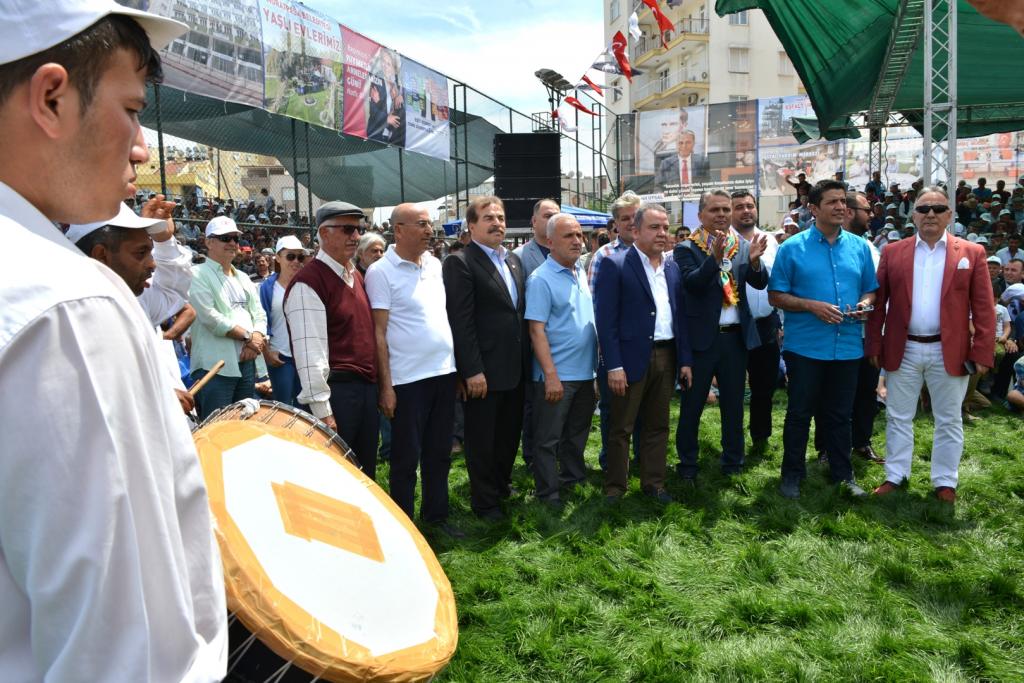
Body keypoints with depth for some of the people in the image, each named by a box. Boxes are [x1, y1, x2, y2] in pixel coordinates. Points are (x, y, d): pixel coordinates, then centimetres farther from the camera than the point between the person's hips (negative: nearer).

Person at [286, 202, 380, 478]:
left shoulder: (356, 275, 14)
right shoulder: (308, 282, -13)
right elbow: (310, 351, -18)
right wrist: (322, 410, -20)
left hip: (367, 386, 8)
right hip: (337, 390, -8)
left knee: (366, 474, 17)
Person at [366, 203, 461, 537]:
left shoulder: (435, 265, 9)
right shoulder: (381, 272, -9)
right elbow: (378, 332, -11)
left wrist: (459, 365, 12)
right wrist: (386, 386, -13)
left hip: (444, 372, 6)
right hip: (407, 380, -6)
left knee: (439, 452, 16)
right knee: (406, 458, 6)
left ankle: (436, 514, 30)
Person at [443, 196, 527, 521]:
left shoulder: (514, 260, 12)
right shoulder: (460, 263, -11)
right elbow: (461, 322, -16)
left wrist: (525, 359, 11)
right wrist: (473, 371, -19)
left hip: (515, 368, 7)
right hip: (484, 370, -7)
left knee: (510, 433, 20)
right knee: (482, 438, 8)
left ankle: (502, 484, 40)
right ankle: (485, 501, 24)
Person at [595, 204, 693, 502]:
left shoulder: (672, 268, 11)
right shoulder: (614, 265, -8)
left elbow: (679, 317, 13)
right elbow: (606, 320, -12)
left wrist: (685, 360, 7)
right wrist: (614, 365, -17)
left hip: (666, 357, 6)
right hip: (631, 358, -5)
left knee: (658, 425, 15)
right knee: (621, 428, 5)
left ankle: (653, 483, 27)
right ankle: (615, 487, 18)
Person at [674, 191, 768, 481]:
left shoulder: (743, 245, 5)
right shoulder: (687, 248, -5)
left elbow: (760, 283, -4)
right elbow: (691, 283, -20)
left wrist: (754, 260, -24)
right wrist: (715, 257, -34)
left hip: (736, 336, 4)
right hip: (702, 337, -3)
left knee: (734, 403, 14)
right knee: (692, 404, 7)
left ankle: (733, 462, 28)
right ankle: (687, 463, 20)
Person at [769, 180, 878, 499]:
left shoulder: (860, 247, 8)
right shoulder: (792, 248, -4)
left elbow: (870, 290, 14)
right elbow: (776, 295, -4)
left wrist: (865, 304, -8)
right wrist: (811, 306, -18)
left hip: (847, 347, 3)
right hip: (805, 347, -3)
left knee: (840, 414, 14)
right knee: (799, 413, 7)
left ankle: (843, 473, 27)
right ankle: (792, 474, 20)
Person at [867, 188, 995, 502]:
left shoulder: (972, 253, 1)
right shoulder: (893, 252, 4)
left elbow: (984, 308, -2)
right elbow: (878, 303, 2)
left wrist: (982, 353, -8)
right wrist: (874, 346, -2)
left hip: (950, 352, 0)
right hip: (902, 350, 1)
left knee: (949, 420, 10)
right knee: (898, 417, 10)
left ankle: (945, 482, 23)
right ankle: (895, 476, 23)